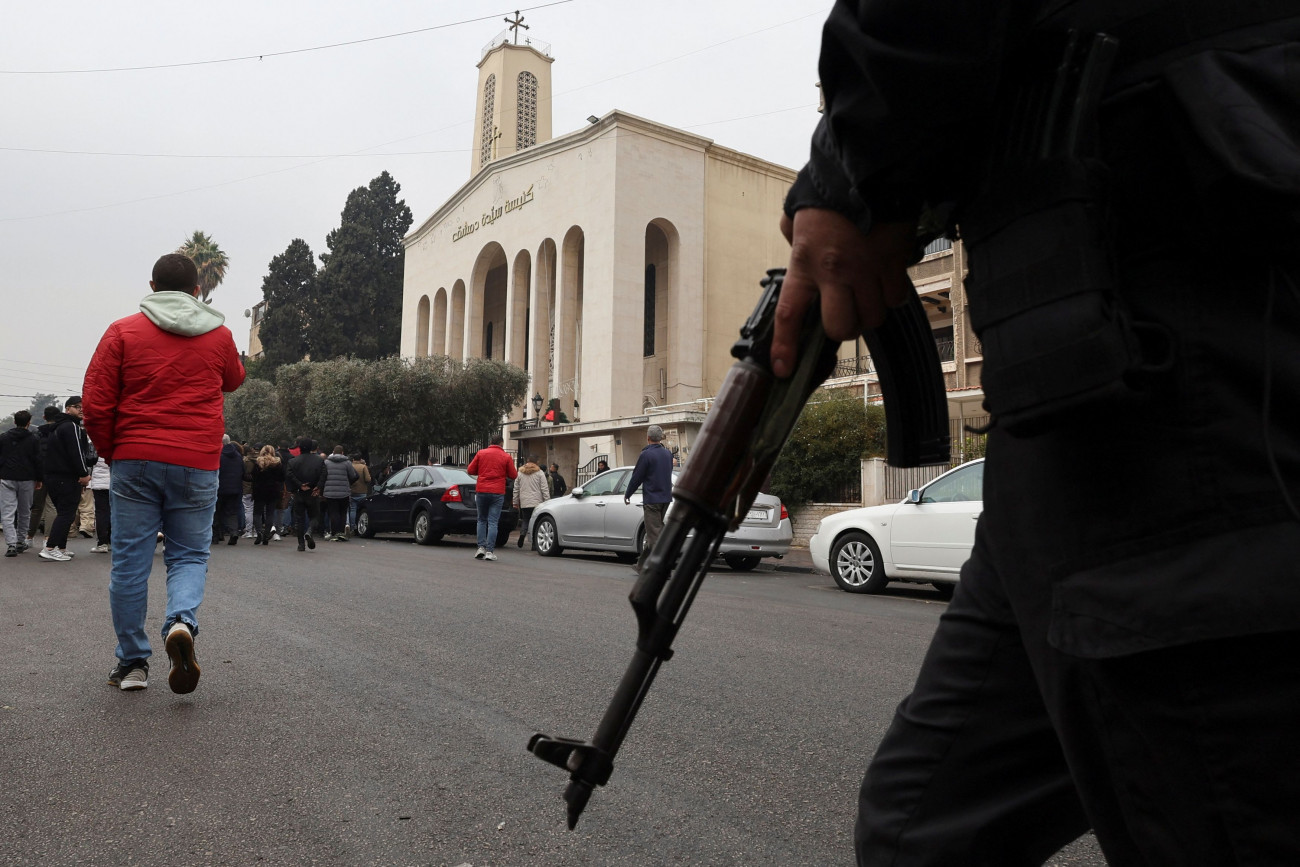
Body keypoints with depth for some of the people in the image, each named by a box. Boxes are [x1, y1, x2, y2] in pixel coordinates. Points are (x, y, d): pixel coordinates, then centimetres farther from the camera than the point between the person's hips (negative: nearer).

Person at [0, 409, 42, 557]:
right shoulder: (33, 439, 0)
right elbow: (38, 460, -1)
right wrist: (39, 479, 7)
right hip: (27, 480, 0)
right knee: (24, 512, 15)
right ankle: (20, 541, 22)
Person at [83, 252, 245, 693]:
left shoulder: (123, 331, 2)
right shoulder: (219, 335, 5)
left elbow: (95, 405, -2)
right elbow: (234, 380, 26)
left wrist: (110, 453, 12)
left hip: (134, 462, 0)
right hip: (197, 465, 0)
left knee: (129, 562, 8)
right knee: (189, 556, 9)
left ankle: (132, 662, 14)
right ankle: (181, 622, -20)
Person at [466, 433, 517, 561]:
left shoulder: (481, 453, 3)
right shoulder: (506, 457, 0)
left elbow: (470, 470, 6)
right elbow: (513, 475, 3)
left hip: (481, 491, 1)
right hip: (497, 493, -1)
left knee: (482, 520, 15)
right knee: (493, 522, 0)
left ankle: (481, 547, 6)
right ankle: (490, 551, -3)